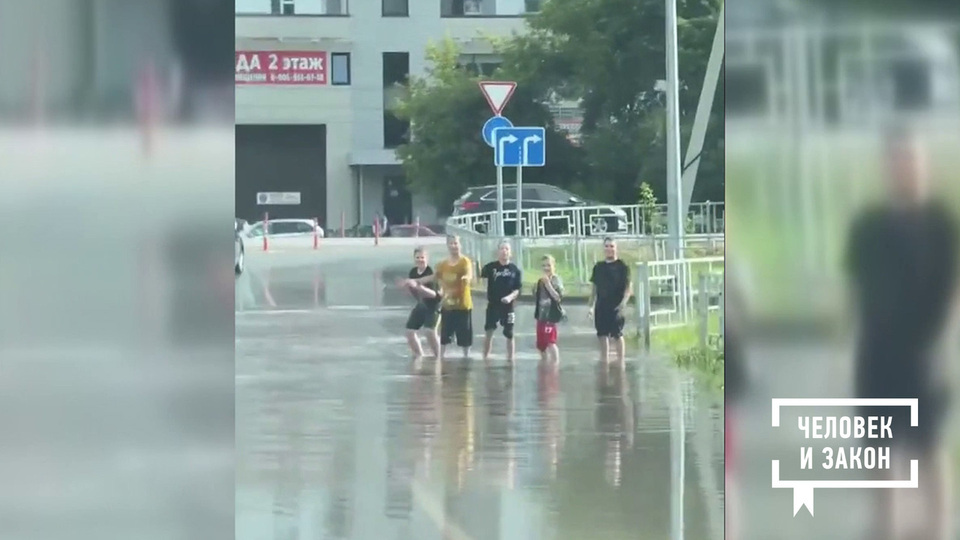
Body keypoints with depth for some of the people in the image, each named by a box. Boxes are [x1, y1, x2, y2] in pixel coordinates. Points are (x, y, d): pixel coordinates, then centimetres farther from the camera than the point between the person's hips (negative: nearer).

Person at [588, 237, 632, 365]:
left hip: (616, 307, -5)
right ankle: (604, 362, 16)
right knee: (603, 335, 8)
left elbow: (628, 287, -6)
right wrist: (591, 306, 13)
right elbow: (594, 287, 16)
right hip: (601, 307, 5)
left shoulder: (622, 267, -3)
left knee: (617, 335, -5)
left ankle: (620, 362, 1)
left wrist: (624, 302, -20)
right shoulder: (598, 267, 11)